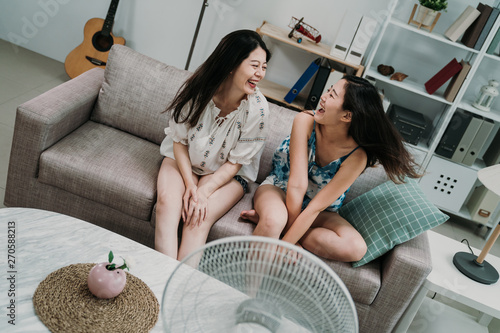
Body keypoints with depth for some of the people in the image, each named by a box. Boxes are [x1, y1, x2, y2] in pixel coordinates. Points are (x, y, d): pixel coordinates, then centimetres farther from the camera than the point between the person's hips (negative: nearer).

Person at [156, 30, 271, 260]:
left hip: (226, 173, -1)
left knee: (199, 218, -27)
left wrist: (203, 192, -24)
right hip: (184, 160, 2)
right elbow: (179, 141, -8)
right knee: (167, 202, -26)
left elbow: (234, 163, -14)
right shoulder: (196, 90, -18)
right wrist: (190, 184, -21)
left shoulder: (257, 109, -21)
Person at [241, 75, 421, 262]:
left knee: (356, 248, -25)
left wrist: (286, 243, -28)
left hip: (319, 213, 2)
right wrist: (291, 225, -26)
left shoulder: (356, 156, -23)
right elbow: (297, 185, -26)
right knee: (273, 220, -39)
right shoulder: (305, 121, -22)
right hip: (279, 187, -2)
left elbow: (316, 206, -25)